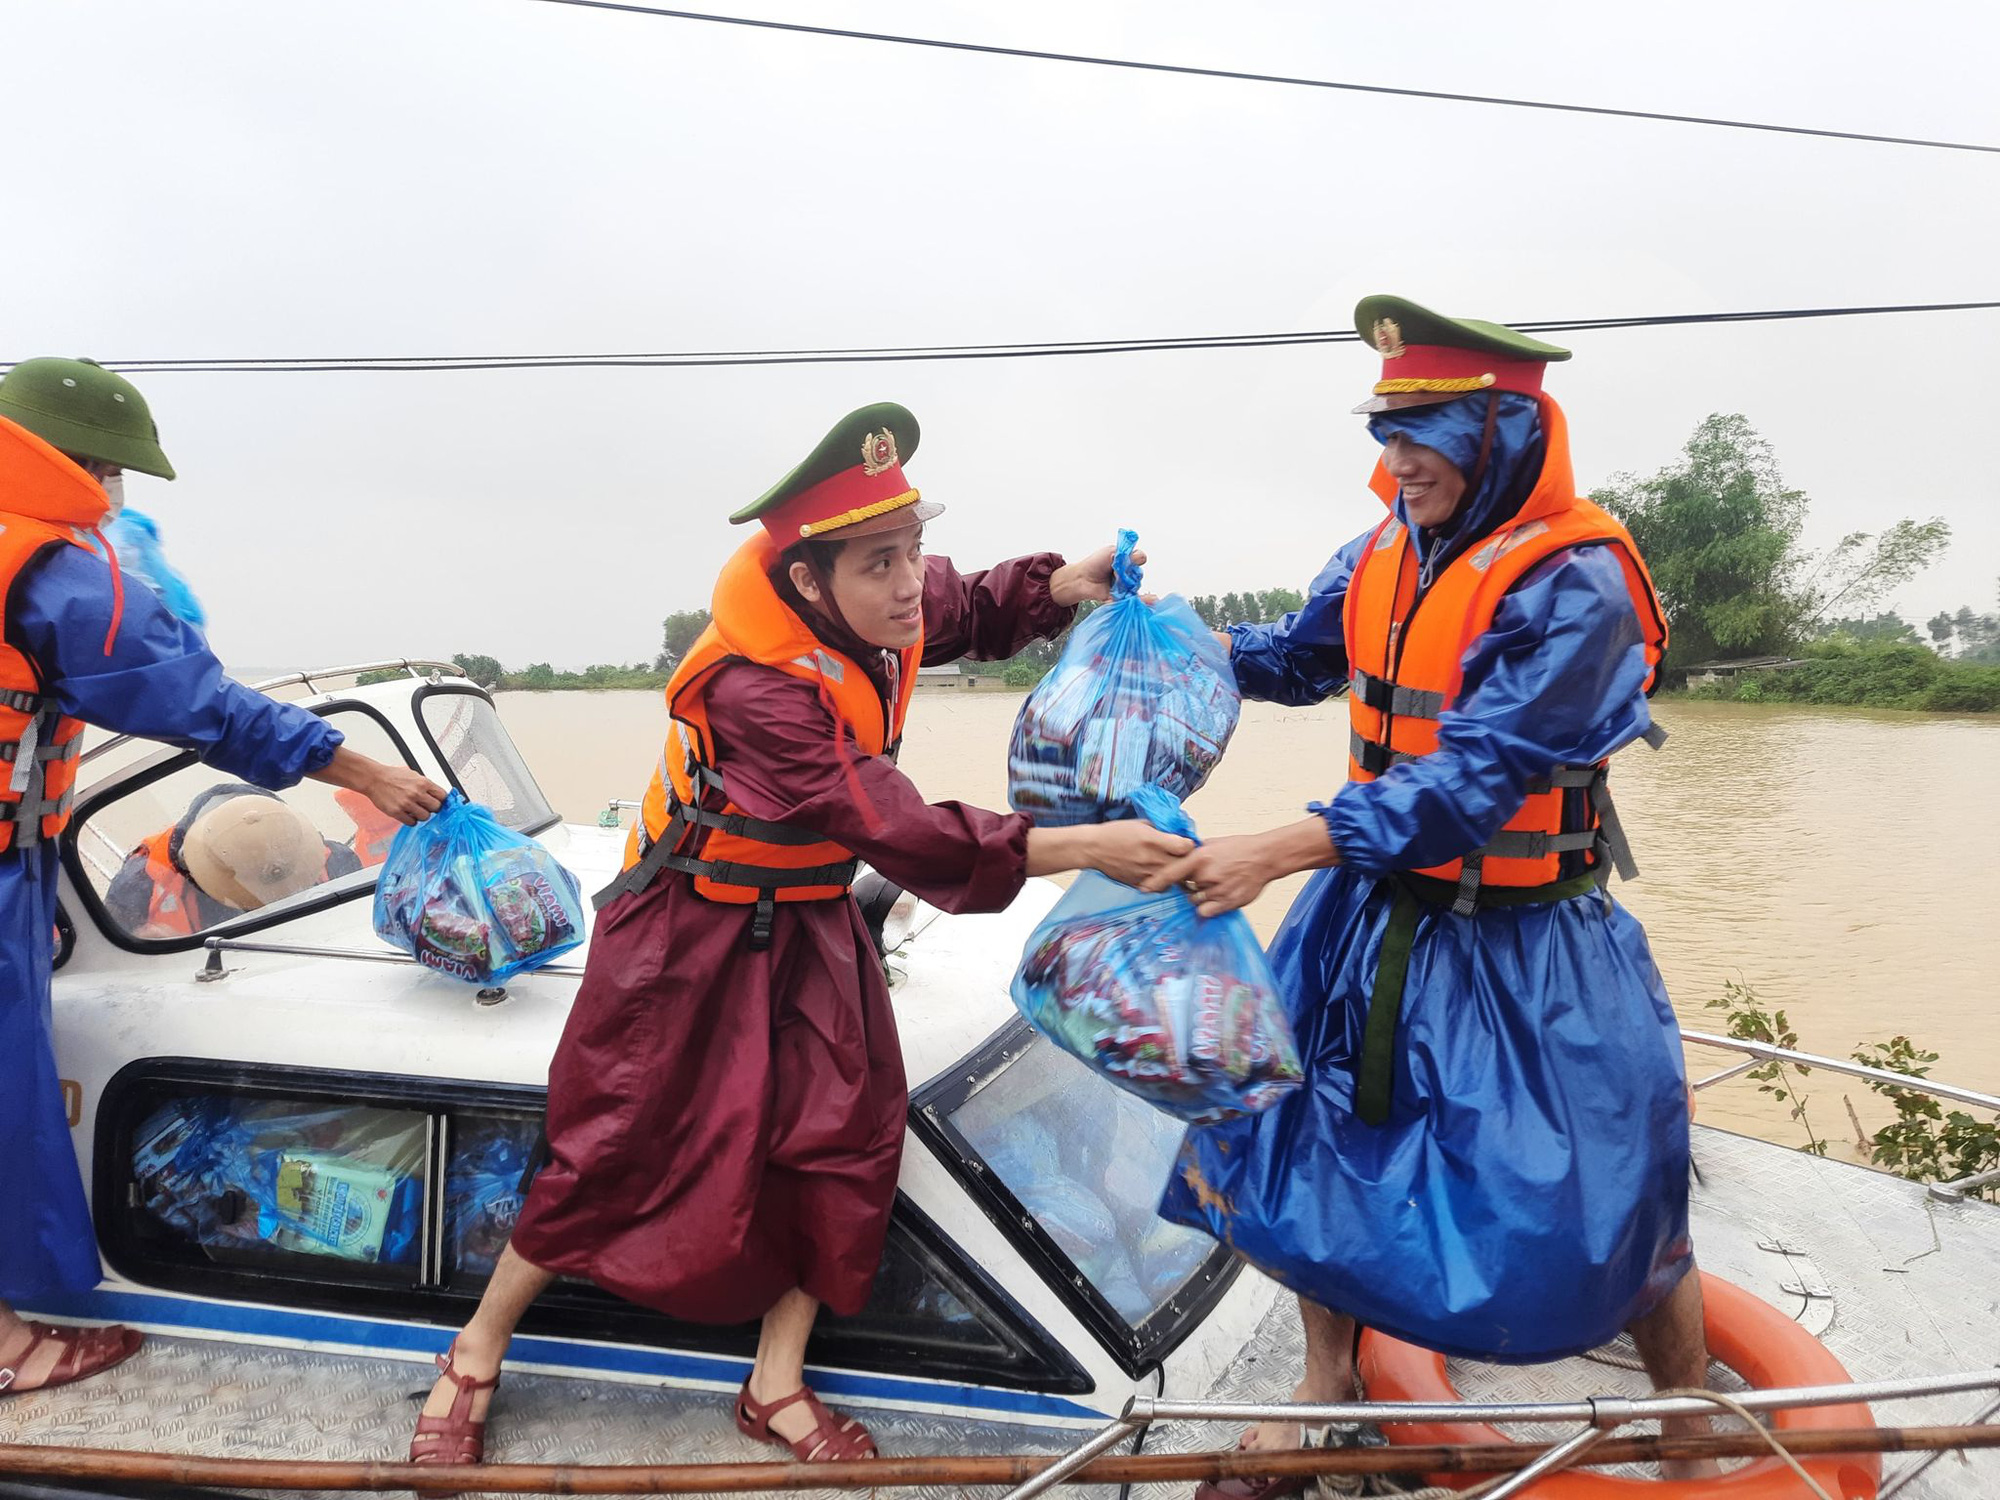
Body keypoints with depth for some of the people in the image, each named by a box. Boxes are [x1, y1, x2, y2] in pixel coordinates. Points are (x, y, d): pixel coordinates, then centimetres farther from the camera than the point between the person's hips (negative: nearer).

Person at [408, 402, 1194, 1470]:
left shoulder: (883, 612, -12)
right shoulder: (756, 687, -35)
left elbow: (976, 611, 10)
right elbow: (901, 833, -39)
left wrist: (1070, 584, -9)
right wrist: (1085, 847, -39)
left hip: (808, 927, 7)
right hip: (692, 934, -6)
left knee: (844, 1136, 2)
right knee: (619, 1149, 4)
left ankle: (776, 1387, 22)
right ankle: (476, 1359, 30)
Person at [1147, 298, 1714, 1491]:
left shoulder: (1574, 586, -21)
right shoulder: (1386, 554, -1)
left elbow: (1472, 782, -29)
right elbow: (1301, 656, 17)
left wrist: (1278, 852, -34)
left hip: (1521, 947, -6)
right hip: (1376, 912, 6)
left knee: (1618, 1211, 6)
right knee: (1312, 1138, 14)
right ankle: (1328, 1380, 40)